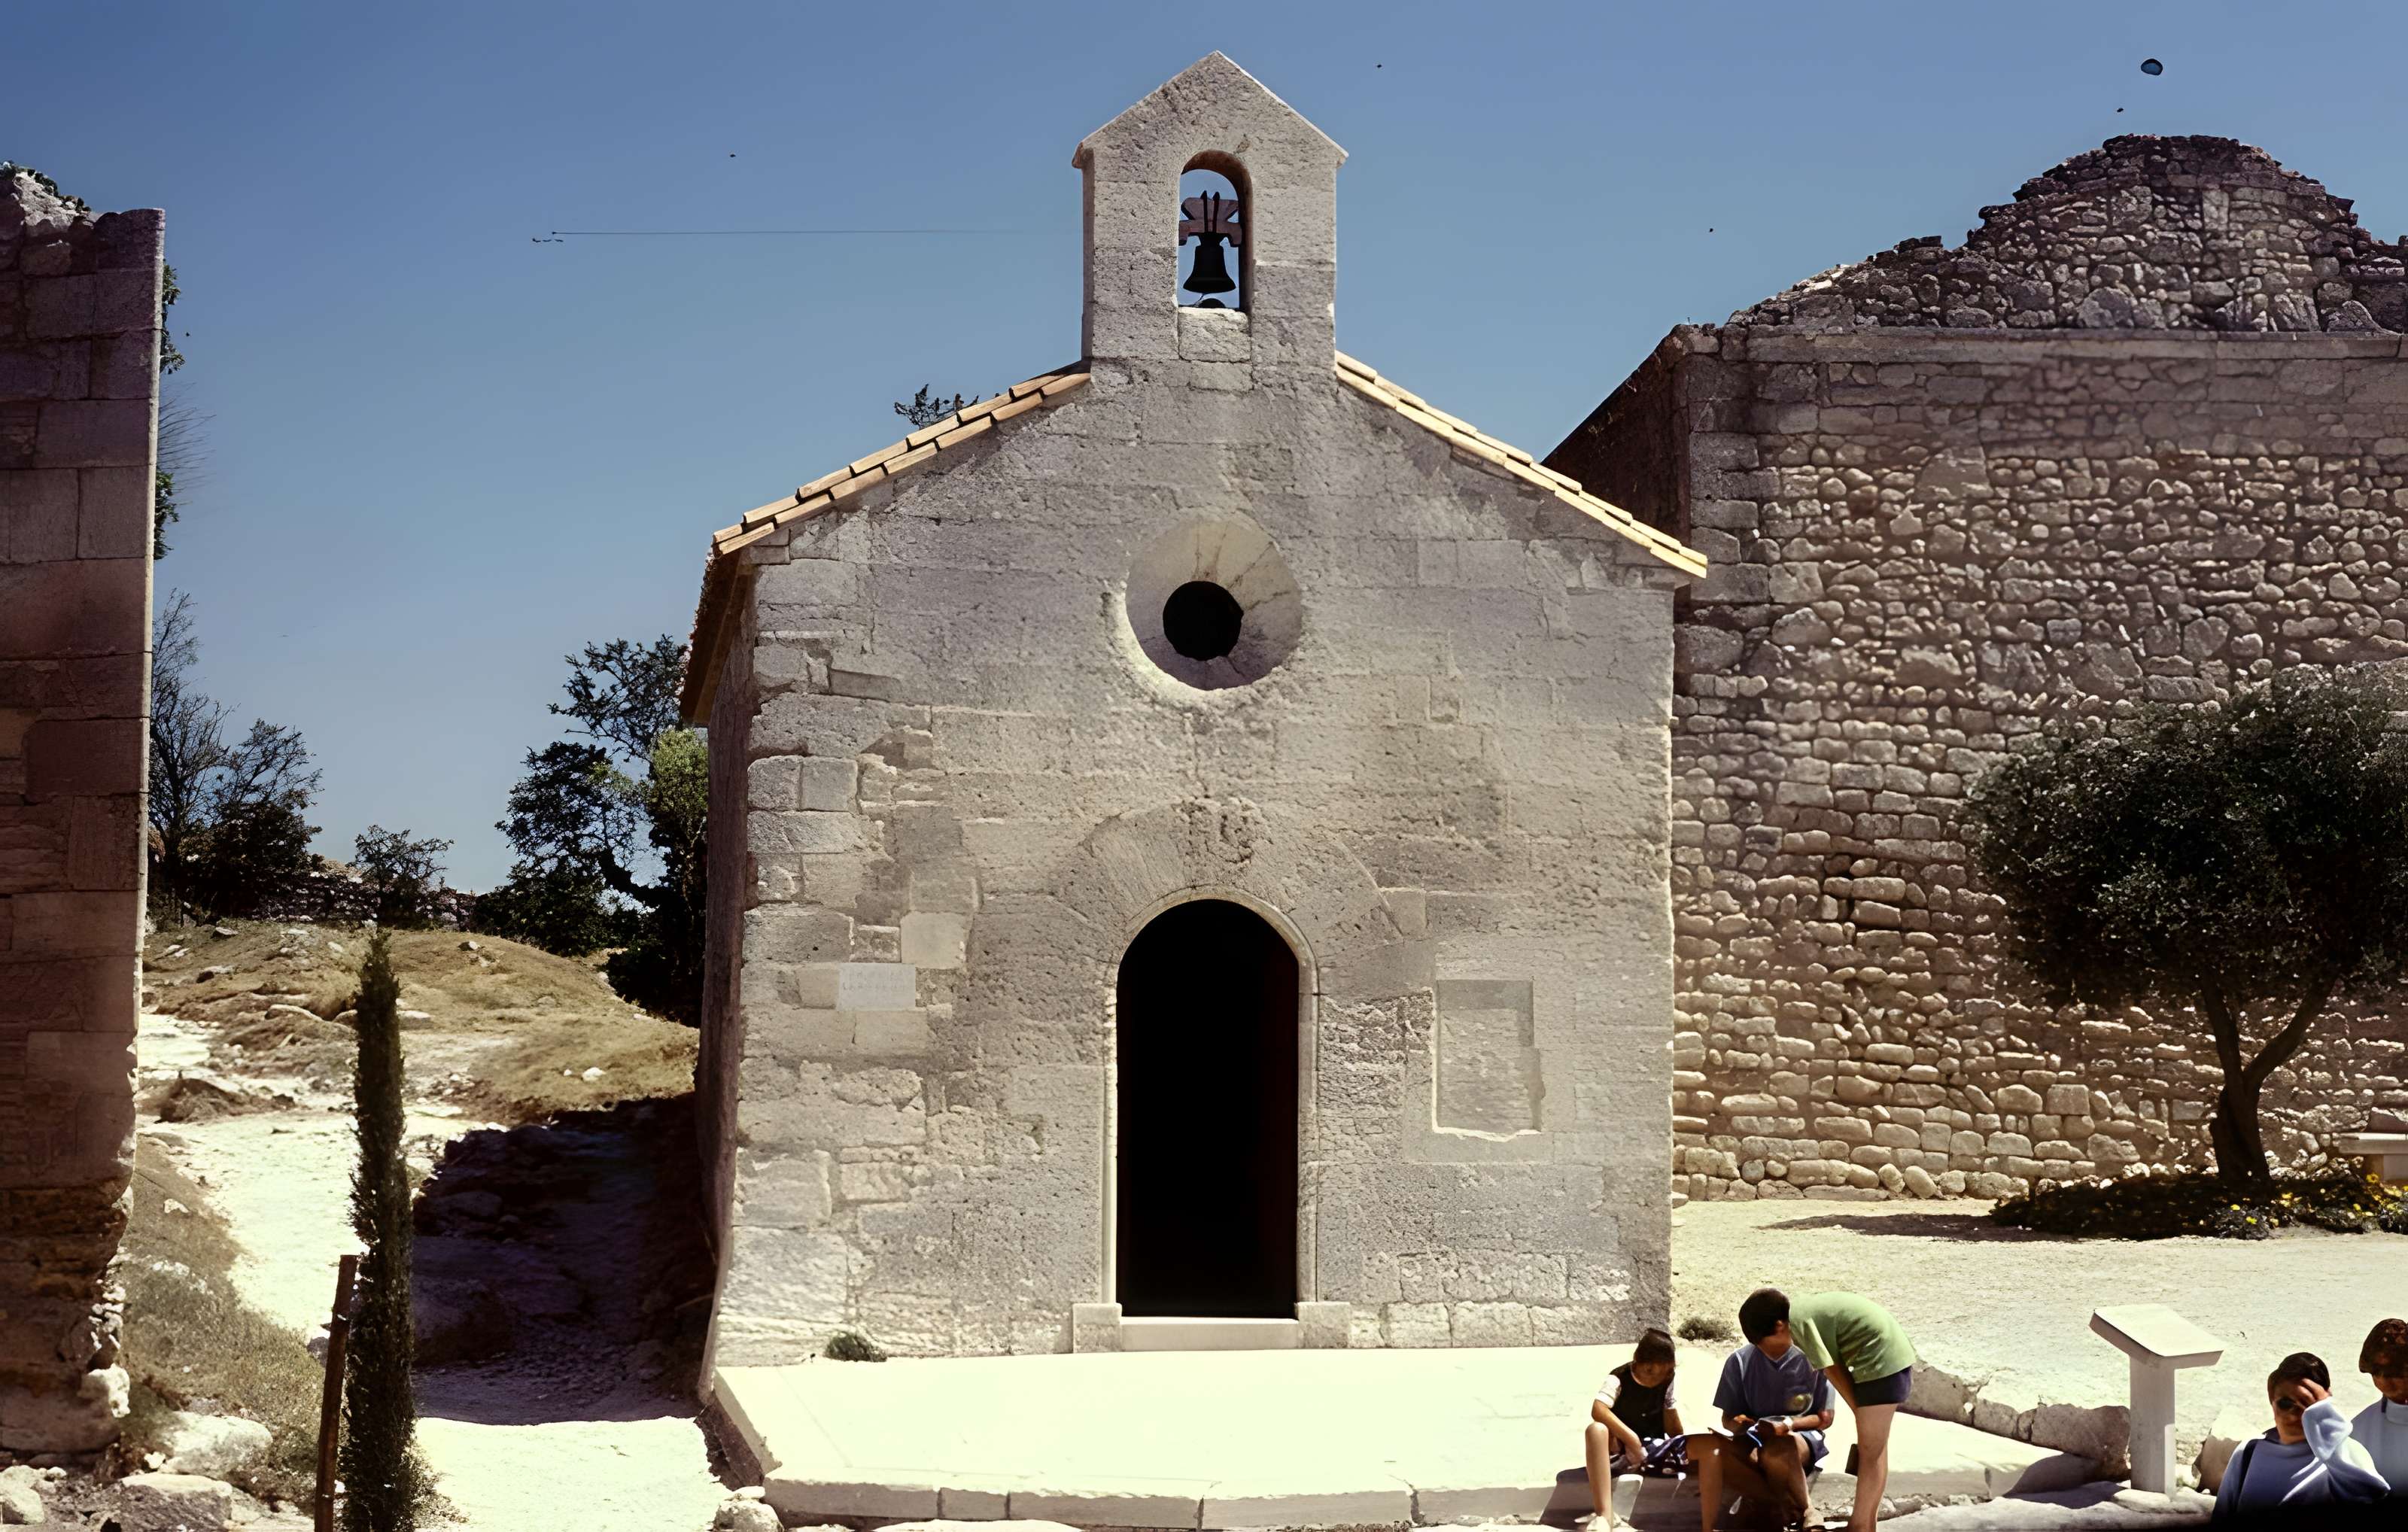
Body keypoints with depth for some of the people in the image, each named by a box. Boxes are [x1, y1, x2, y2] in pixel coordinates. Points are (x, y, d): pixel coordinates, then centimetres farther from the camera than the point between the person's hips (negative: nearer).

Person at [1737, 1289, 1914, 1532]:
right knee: (1875, 1447, 16)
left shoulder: (1798, 1321, -14)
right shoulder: (1806, 1309, 13)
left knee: (1870, 1451, -4)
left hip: (1881, 1359, -10)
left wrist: (1860, 1411, -4)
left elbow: (1833, 1370, -13)